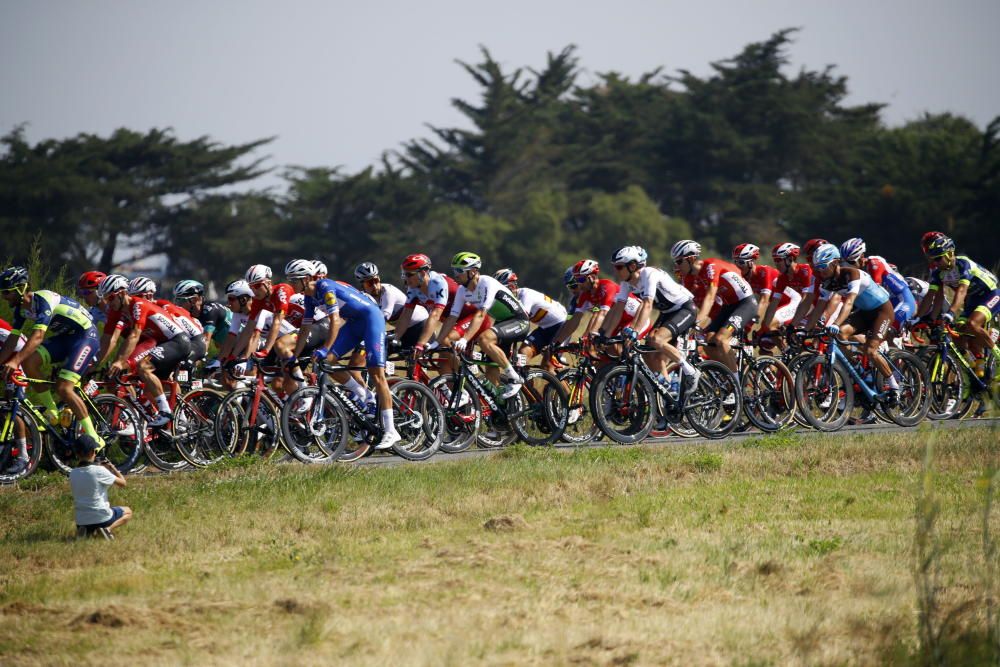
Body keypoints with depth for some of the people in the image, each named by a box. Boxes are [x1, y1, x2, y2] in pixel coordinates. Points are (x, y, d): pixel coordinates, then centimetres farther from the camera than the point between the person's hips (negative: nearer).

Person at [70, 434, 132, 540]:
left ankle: (86, 531, 4)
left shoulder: (73, 474, -1)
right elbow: (123, 483, -7)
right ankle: (109, 528, -5)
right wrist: (113, 469, 10)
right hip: (102, 518, -5)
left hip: (81, 521, 5)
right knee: (128, 512, 23)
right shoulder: (99, 471, -16)